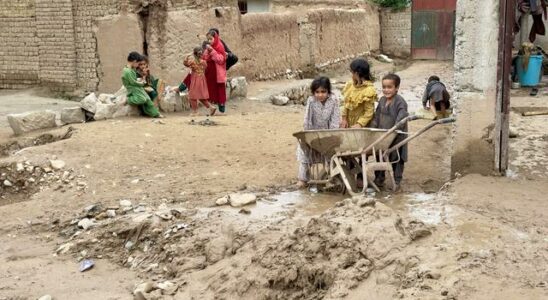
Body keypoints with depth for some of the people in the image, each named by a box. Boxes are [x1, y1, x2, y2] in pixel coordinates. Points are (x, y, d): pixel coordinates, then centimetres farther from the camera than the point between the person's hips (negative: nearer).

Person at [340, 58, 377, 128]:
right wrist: (344, 118, 4)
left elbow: (369, 112, -15)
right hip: (348, 124, 6)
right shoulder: (350, 85, 3)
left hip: (362, 126, -6)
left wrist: (359, 124, -23)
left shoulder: (369, 91, -16)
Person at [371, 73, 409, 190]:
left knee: (396, 159, 5)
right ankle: (379, 178, 27)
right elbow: (377, 117, 13)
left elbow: (401, 118, -25)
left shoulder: (400, 102, -16)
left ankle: (397, 181, 16)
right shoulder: (382, 100, 6)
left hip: (396, 137, -6)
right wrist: (373, 128, 6)